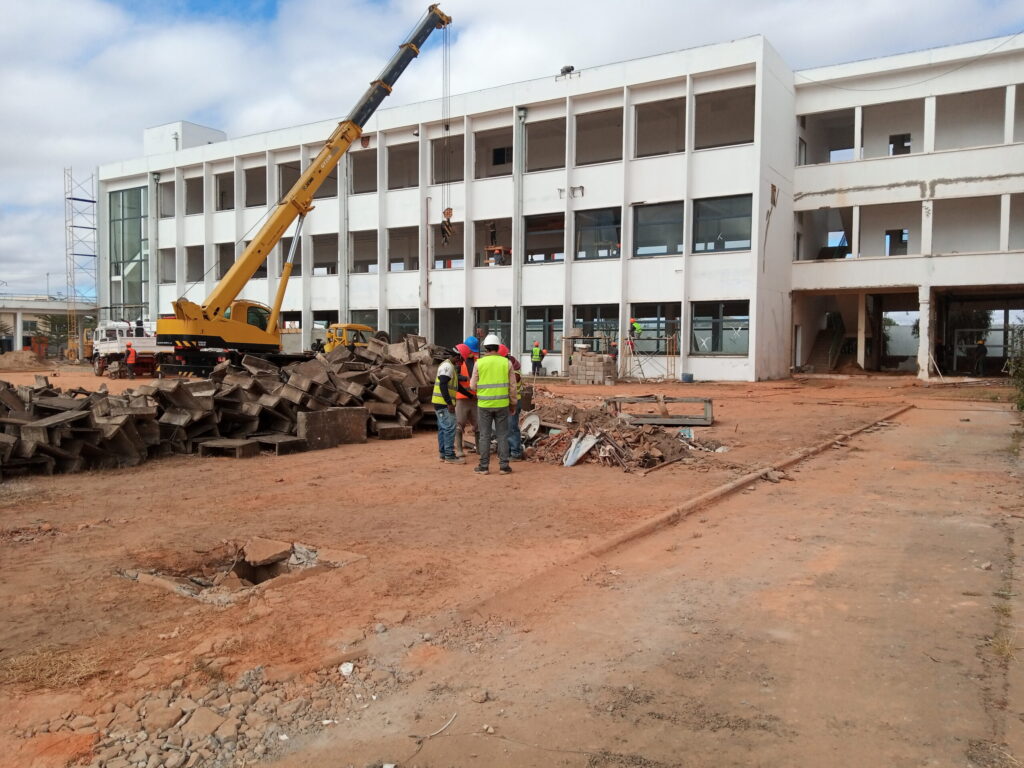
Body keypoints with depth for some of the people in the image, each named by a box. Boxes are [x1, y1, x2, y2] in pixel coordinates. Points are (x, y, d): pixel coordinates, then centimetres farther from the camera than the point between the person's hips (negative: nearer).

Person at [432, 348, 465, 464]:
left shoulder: (450, 366, 19)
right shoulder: (447, 366, -14)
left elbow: (455, 385, 25)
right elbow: (443, 385, -23)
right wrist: (449, 403, -24)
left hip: (442, 403, 11)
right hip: (444, 403, -11)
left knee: (443, 429, 14)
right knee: (449, 429, -9)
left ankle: (443, 454, 19)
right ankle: (449, 456, -7)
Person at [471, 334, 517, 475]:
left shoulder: (479, 363, -3)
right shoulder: (507, 362, 0)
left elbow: (473, 386, 0)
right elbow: (512, 387, 2)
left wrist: (471, 379, 21)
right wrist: (513, 403, 12)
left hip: (484, 405, -1)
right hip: (502, 404, 1)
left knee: (485, 436, 6)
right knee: (502, 435, 7)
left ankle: (484, 466, 9)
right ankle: (504, 466, 7)